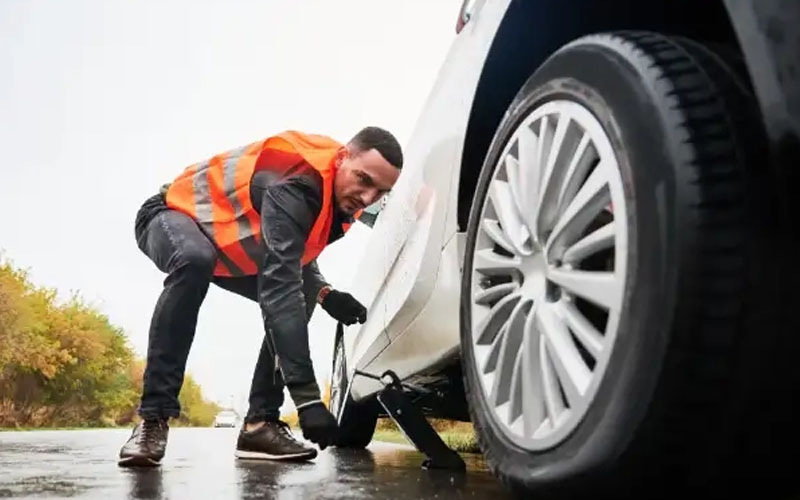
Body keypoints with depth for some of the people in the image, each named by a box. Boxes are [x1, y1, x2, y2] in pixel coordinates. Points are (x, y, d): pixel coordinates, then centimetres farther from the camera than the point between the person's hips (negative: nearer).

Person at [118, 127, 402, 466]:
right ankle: (153, 418, -33)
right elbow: (279, 285, -46)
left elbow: (297, 253, 8)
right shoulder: (296, 183, -37)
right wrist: (307, 397, -50)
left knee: (300, 292, -6)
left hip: (230, 243, 8)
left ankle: (260, 423, -8)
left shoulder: (341, 196, -8)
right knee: (195, 261, -41)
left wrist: (324, 293, -16)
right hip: (175, 213, -8)